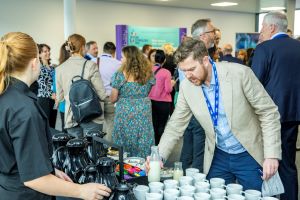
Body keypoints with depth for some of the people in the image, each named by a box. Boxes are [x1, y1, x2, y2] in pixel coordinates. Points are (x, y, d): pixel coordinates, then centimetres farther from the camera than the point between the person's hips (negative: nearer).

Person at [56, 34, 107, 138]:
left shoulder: (60, 69, 1)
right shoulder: (90, 66, -11)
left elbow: (59, 98, 9)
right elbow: (101, 94, -9)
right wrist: (110, 98, 12)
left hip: (71, 117, 3)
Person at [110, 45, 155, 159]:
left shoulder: (120, 75, -9)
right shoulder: (148, 73, 0)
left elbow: (113, 99, -3)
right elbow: (147, 93, 10)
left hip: (124, 115, -3)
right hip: (144, 115, 3)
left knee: (124, 150, 8)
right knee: (143, 147, 10)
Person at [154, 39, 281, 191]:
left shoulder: (240, 73, -18)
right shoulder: (187, 86, -7)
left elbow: (269, 112, -13)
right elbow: (176, 125, 1)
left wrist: (272, 155, -18)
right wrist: (159, 156, -12)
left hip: (250, 155, -3)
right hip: (217, 157, 3)